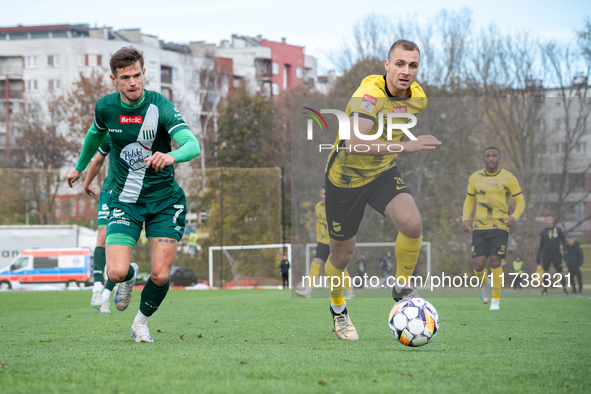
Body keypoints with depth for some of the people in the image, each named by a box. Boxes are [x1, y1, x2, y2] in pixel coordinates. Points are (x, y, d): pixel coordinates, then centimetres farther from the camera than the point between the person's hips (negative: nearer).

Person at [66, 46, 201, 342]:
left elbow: (193, 145, -28)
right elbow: (96, 133, 21)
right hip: (124, 202, 2)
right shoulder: (105, 107, -4)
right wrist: (80, 167, 35)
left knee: (160, 276, -8)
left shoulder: (160, 107, -16)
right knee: (116, 272, -16)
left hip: (164, 201, -2)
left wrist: (171, 156, -50)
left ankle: (141, 322, 24)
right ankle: (129, 277, 24)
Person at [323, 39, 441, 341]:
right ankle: (338, 310, 37)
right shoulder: (369, 94, -29)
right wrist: (404, 146, -47)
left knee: (412, 224, -24)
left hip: (383, 173, 4)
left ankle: (402, 287, 0)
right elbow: (354, 144, -43)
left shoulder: (417, 98, -6)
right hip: (345, 177, -4)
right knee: (342, 254, 8)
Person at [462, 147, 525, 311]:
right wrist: (465, 219, 3)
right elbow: (468, 200, 19)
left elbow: (520, 201, 6)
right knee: (478, 264, -8)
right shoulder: (475, 178, 8)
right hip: (479, 226, 2)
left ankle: (496, 300, 2)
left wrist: (514, 217, -13)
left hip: (500, 226, -2)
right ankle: (485, 284, 26)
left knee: (495, 262, -11)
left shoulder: (508, 178, 1)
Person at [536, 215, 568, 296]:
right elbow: (541, 245, 16)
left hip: (556, 254, -2)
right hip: (546, 255, 2)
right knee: (546, 272, -2)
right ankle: (545, 289, 4)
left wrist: (565, 251, -3)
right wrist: (538, 255, 12)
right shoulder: (543, 232, 11)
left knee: (560, 272, -3)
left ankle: (564, 289, 4)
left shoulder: (558, 230, 5)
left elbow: (563, 241, 7)